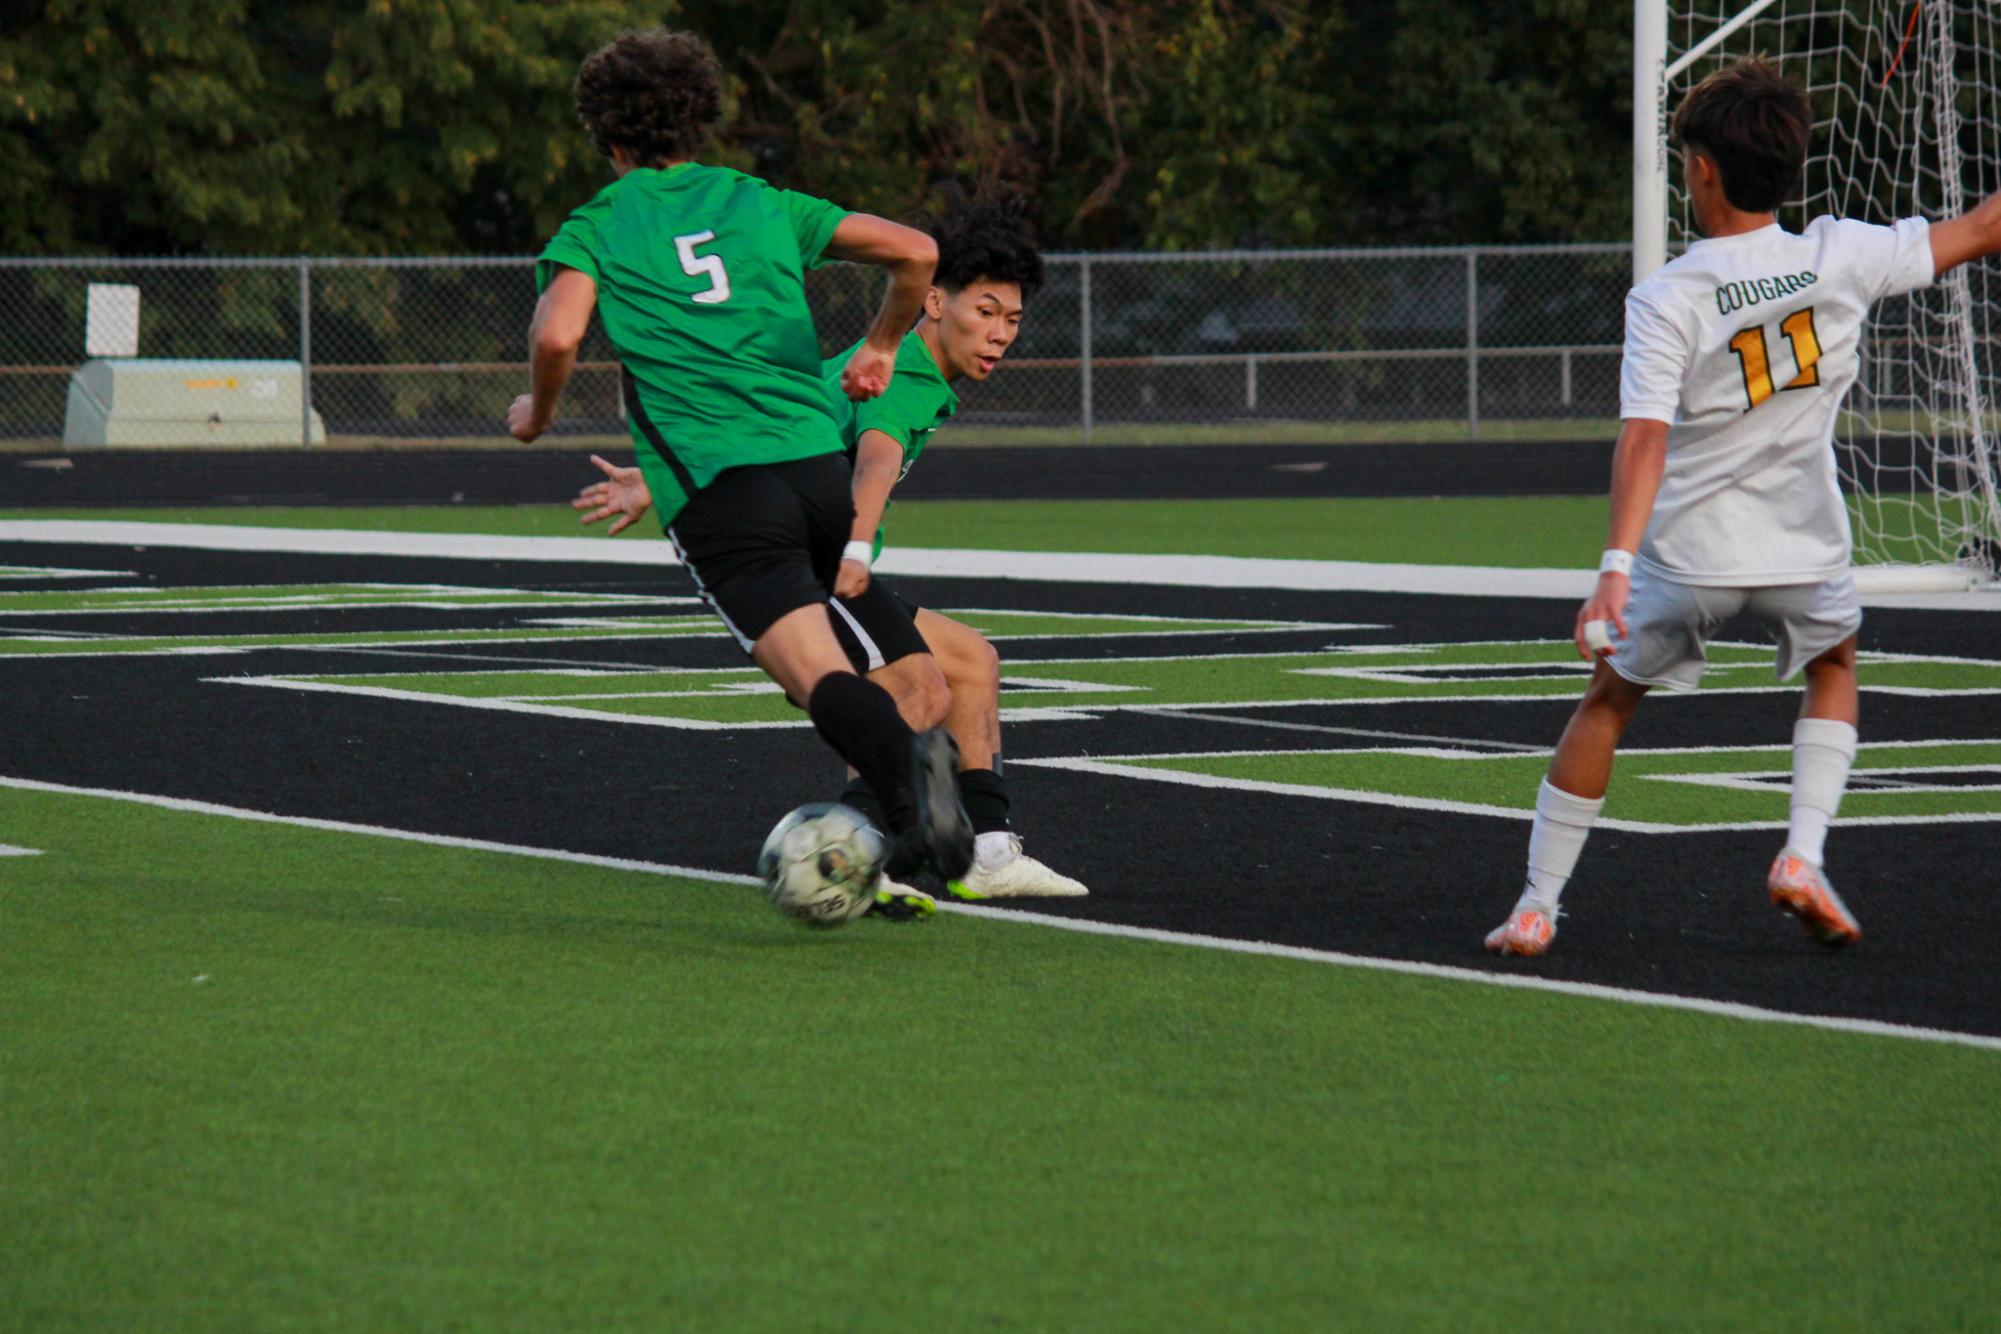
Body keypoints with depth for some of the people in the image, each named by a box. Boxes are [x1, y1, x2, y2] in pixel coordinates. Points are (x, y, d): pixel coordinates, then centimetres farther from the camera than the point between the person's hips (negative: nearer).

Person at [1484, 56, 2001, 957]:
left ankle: (1536, 908, 17)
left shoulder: (1664, 301, -15)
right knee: (1834, 663, 30)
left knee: (1606, 703, 16)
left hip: (1687, 549, -2)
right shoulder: (1842, 257, -7)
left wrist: (1616, 567, -32)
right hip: (1803, 547, 2)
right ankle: (1803, 856, 11)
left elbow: (1645, 438, -25)